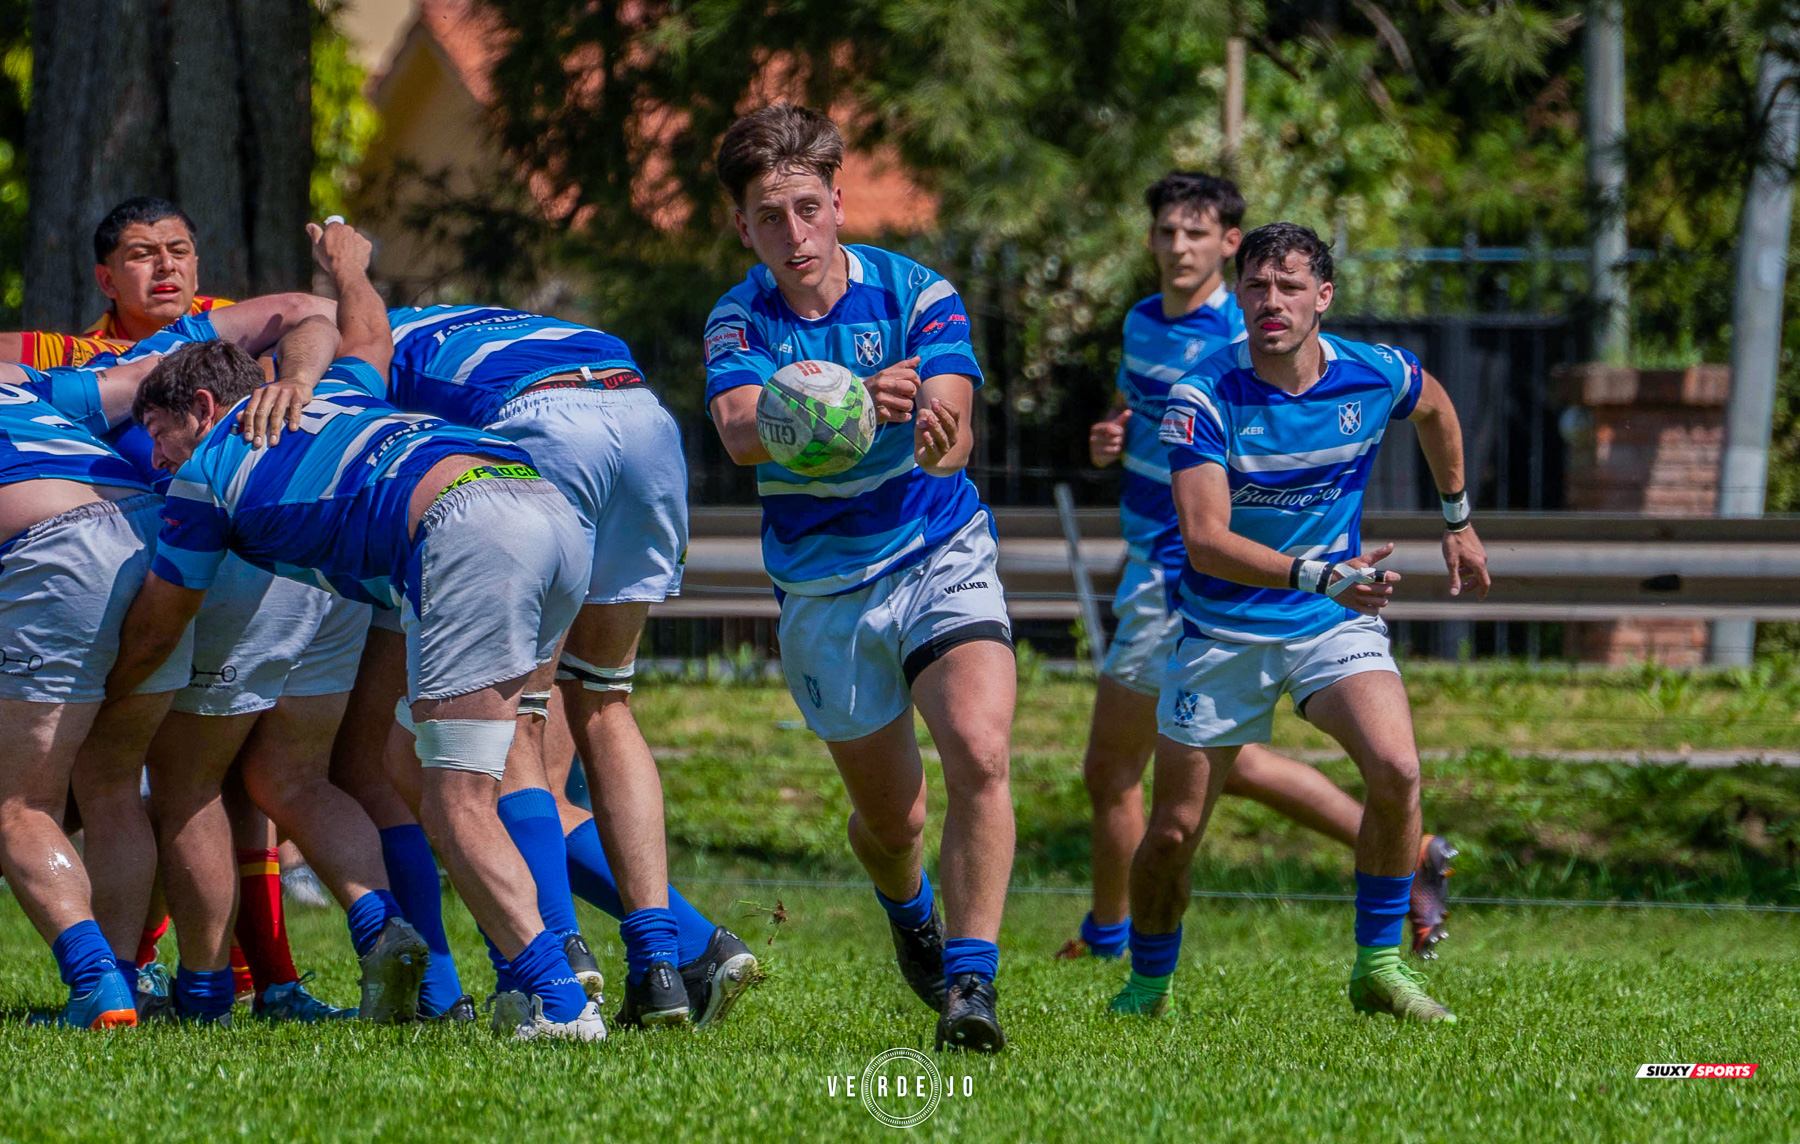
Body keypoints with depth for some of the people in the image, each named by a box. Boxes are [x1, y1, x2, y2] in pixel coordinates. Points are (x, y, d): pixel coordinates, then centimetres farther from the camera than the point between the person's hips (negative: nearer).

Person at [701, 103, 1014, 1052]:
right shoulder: (740, 322, -10)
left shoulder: (917, 296, -12)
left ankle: (969, 978, -20)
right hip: (823, 590, 1)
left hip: (941, 561, -1)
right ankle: (909, 912, 45)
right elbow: (740, 432, -31)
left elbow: (950, 434, -25)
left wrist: (936, 433, -51)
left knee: (979, 756, -26)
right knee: (890, 817, 10)